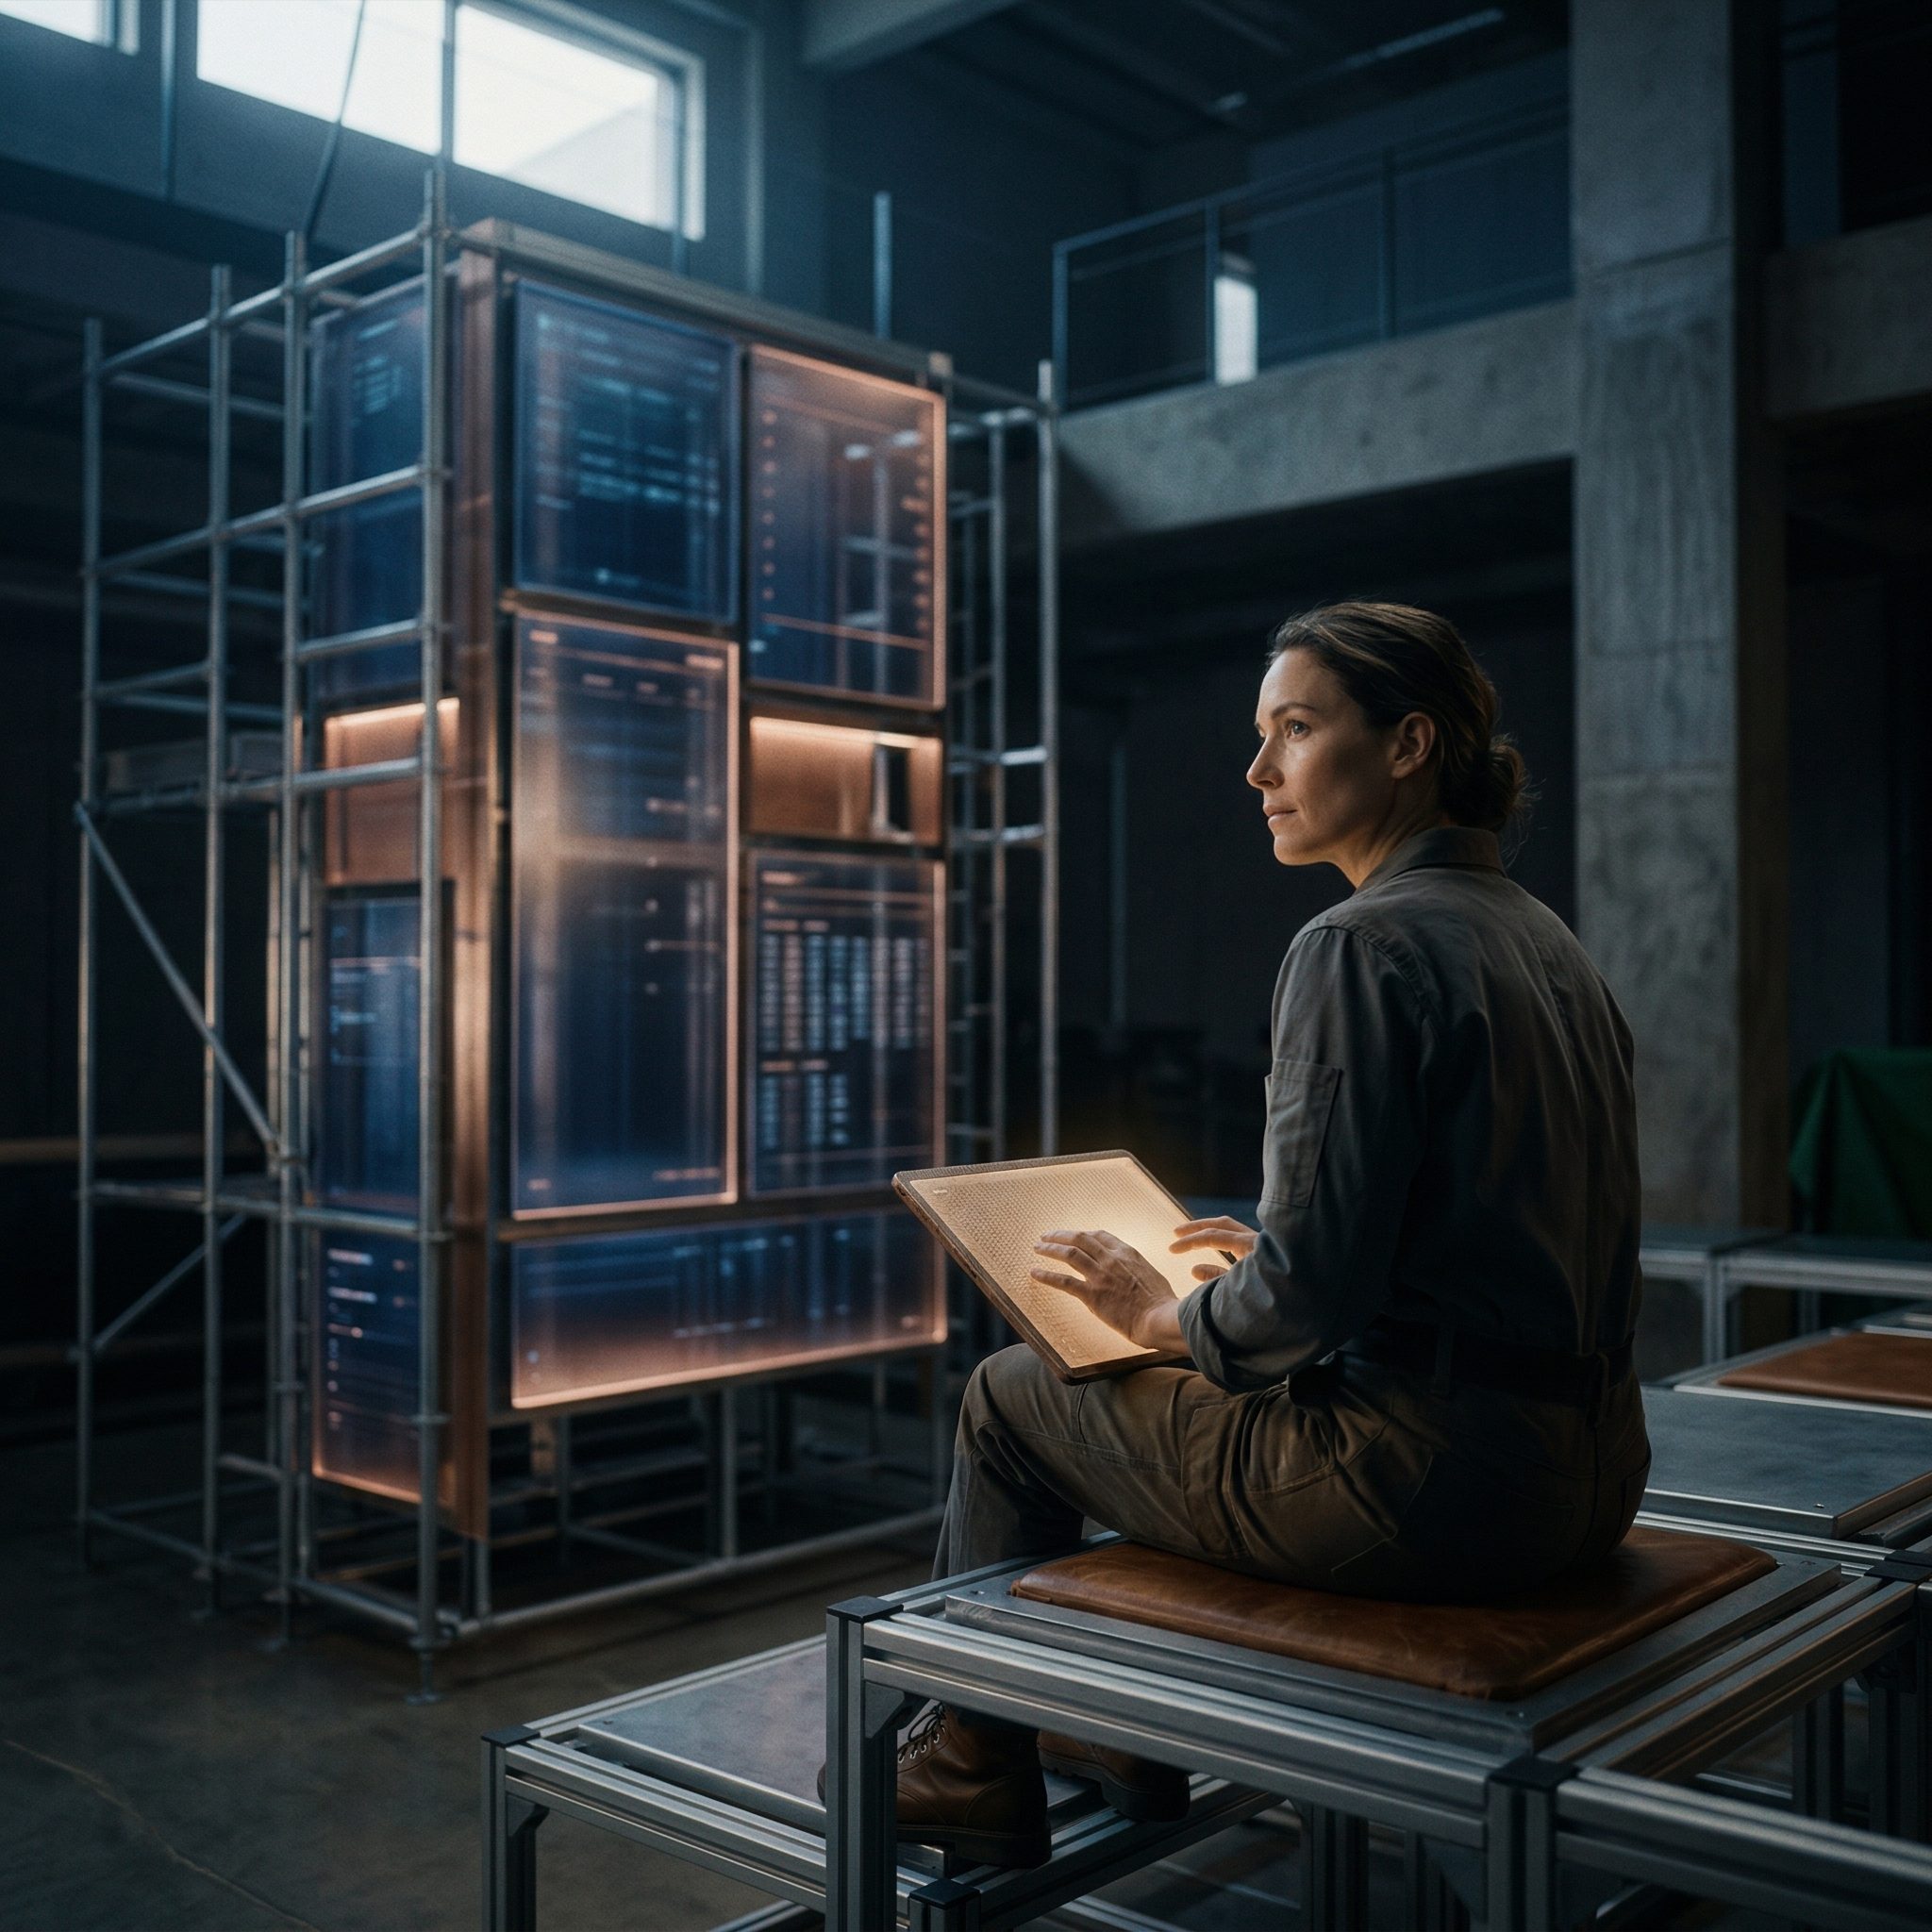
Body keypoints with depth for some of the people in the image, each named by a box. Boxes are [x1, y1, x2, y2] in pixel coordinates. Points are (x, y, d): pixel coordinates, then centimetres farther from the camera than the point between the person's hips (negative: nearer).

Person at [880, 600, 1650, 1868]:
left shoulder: (1365, 945, -18)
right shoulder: (1544, 939, 10)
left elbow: (1309, 1298, -22)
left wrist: (1162, 1313, -3)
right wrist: (1271, 1264, 20)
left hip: (1434, 1490, -9)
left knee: (1014, 1394, 12)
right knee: (1195, 1389, 32)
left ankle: (972, 1782, 31)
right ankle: (1135, 1740, 45)